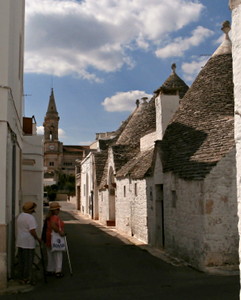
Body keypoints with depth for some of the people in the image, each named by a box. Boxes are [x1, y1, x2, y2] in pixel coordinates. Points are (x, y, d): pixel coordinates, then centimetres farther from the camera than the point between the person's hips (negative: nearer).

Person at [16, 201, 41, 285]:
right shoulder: (30, 217, -17)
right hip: (28, 243, -9)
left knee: (22, 261, 13)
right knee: (28, 262, -1)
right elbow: (32, 231, -21)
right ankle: (26, 279, 3)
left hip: (20, 242, 9)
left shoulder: (20, 216, 11)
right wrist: (38, 239, -8)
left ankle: (22, 278, 19)